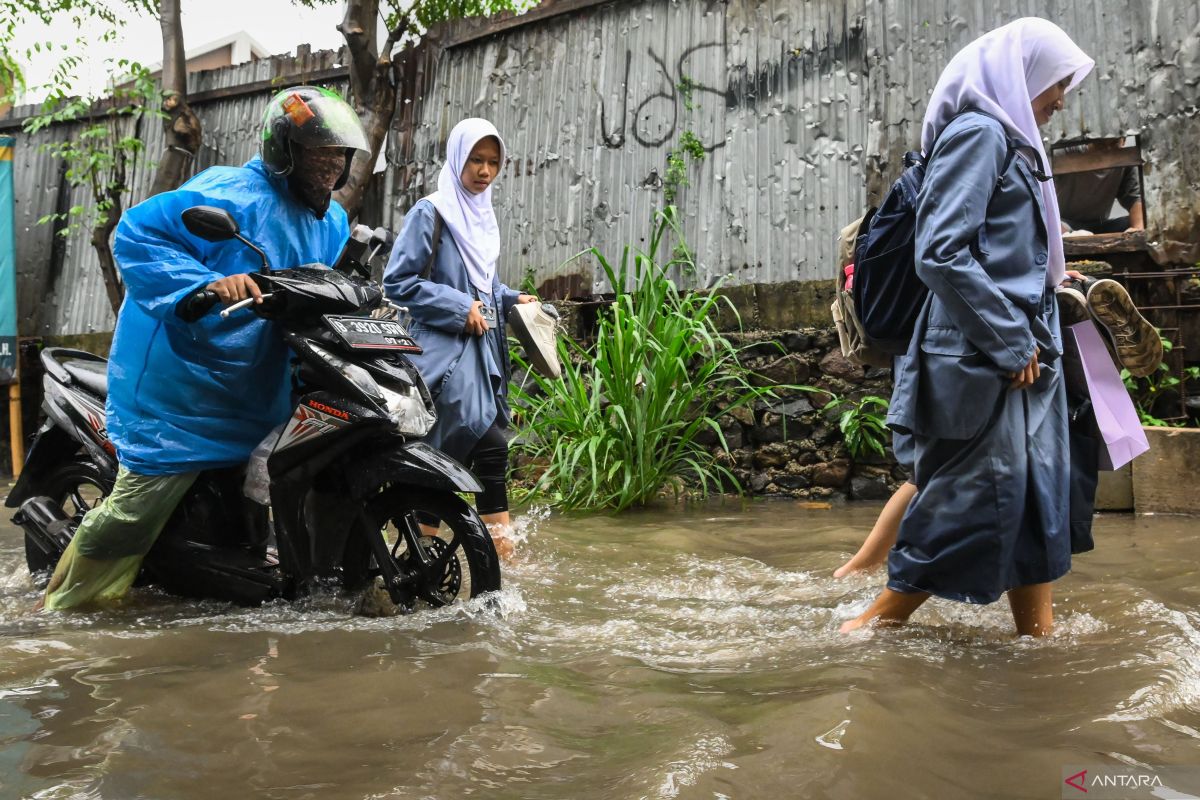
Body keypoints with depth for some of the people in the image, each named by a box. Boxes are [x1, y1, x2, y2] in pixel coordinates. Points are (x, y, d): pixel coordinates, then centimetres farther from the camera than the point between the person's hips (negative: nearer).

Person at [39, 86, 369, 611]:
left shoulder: (331, 220, 10)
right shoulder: (233, 196, -17)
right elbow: (135, 234, -22)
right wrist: (208, 283, -34)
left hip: (258, 392, 9)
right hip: (182, 384, -8)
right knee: (139, 503, -6)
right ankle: (64, 613, 10)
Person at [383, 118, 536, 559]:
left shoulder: (482, 214, 17)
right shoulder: (430, 213, -7)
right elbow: (398, 281, -12)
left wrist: (510, 298, 11)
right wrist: (460, 309, -14)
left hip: (480, 348, 8)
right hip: (444, 348, -8)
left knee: (453, 457, 6)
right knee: (490, 444, -15)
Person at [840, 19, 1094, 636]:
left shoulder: (1009, 139, 19)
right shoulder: (979, 132, -10)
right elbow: (942, 254, -21)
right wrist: (1010, 344, -17)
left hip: (1024, 354, 10)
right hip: (982, 360, -9)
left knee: (1039, 499, 11)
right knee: (973, 503, -4)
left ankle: (1039, 629, 21)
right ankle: (876, 623, 10)